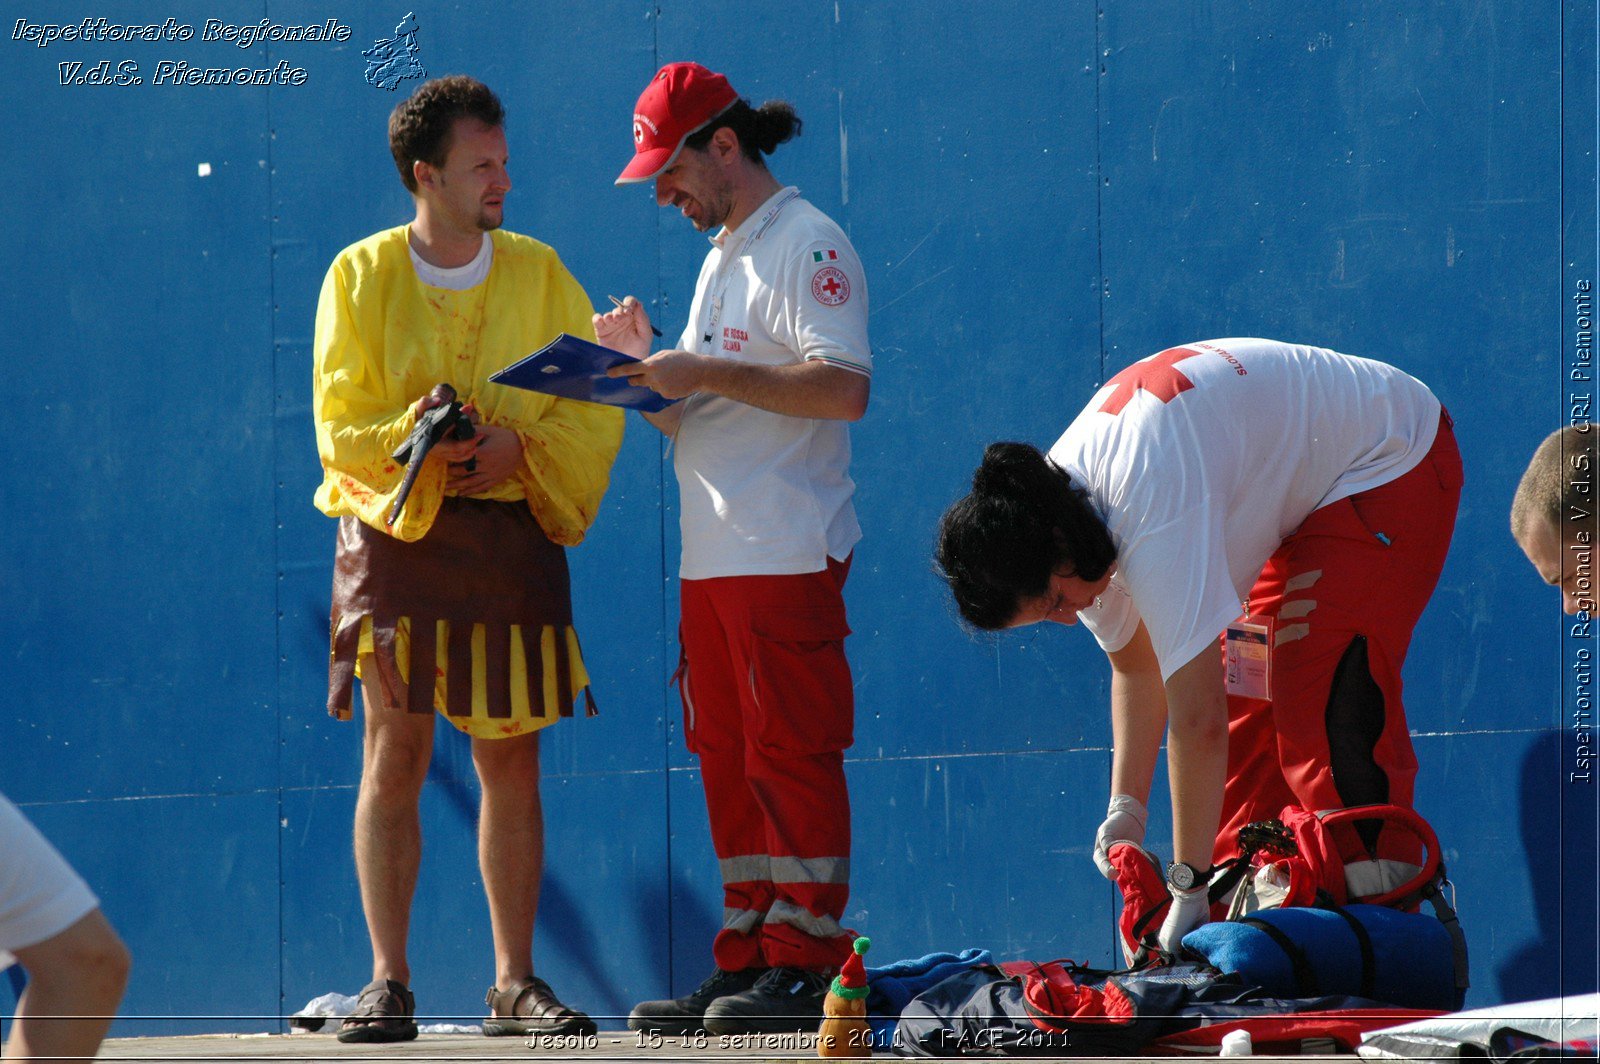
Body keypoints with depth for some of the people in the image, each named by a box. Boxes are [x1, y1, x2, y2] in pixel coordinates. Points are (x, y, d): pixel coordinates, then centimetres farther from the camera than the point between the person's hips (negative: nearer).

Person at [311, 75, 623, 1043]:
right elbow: (340, 423, -2)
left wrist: (519, 448, -13)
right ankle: (389, 983, -4)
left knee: (512, 760, 2)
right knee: (395, 752, -6)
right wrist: (417, 441, -20)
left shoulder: (541, 274, 8)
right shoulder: (361, 275, 3)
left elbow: (597, 410, 4)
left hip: (511, 532, 2)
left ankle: (516, 983, 7)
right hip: (394, 528, -2)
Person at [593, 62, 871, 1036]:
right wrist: (652, 365, 7)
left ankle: (807, 964, -8)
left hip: (789, 554, -10)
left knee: (792, 755, -9)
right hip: (712, 555, 10)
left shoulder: (805, 245, -8)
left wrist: (705, 373, -20)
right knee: (729, 760, 9)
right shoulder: (724, 255, 22)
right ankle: (747, 962, 13)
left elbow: (846, 388, -21)